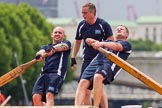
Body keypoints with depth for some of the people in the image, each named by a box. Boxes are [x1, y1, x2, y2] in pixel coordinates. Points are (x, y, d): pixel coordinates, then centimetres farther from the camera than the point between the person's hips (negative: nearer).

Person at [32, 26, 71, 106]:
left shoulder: (66, 43, 18)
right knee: (36, 97, -14)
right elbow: (41, 52, 4)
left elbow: (63, 46, -8)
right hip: (44, 73, 5)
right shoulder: (46, 47, 29)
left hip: (57, 73, -5)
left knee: (49, 95, -27)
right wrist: (40, 54, -23)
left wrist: (53, 49, -31)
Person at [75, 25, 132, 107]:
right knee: (83, 82, -22)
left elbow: (117, 46, -1)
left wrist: (102, 44, -19)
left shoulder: (127, 44, 24)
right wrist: (93, 41, 1)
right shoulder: (108, 42, 39)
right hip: (96, 62, 5)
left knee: (97, 77, -37)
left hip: (110, 63, -5)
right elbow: (88, 40, 28)